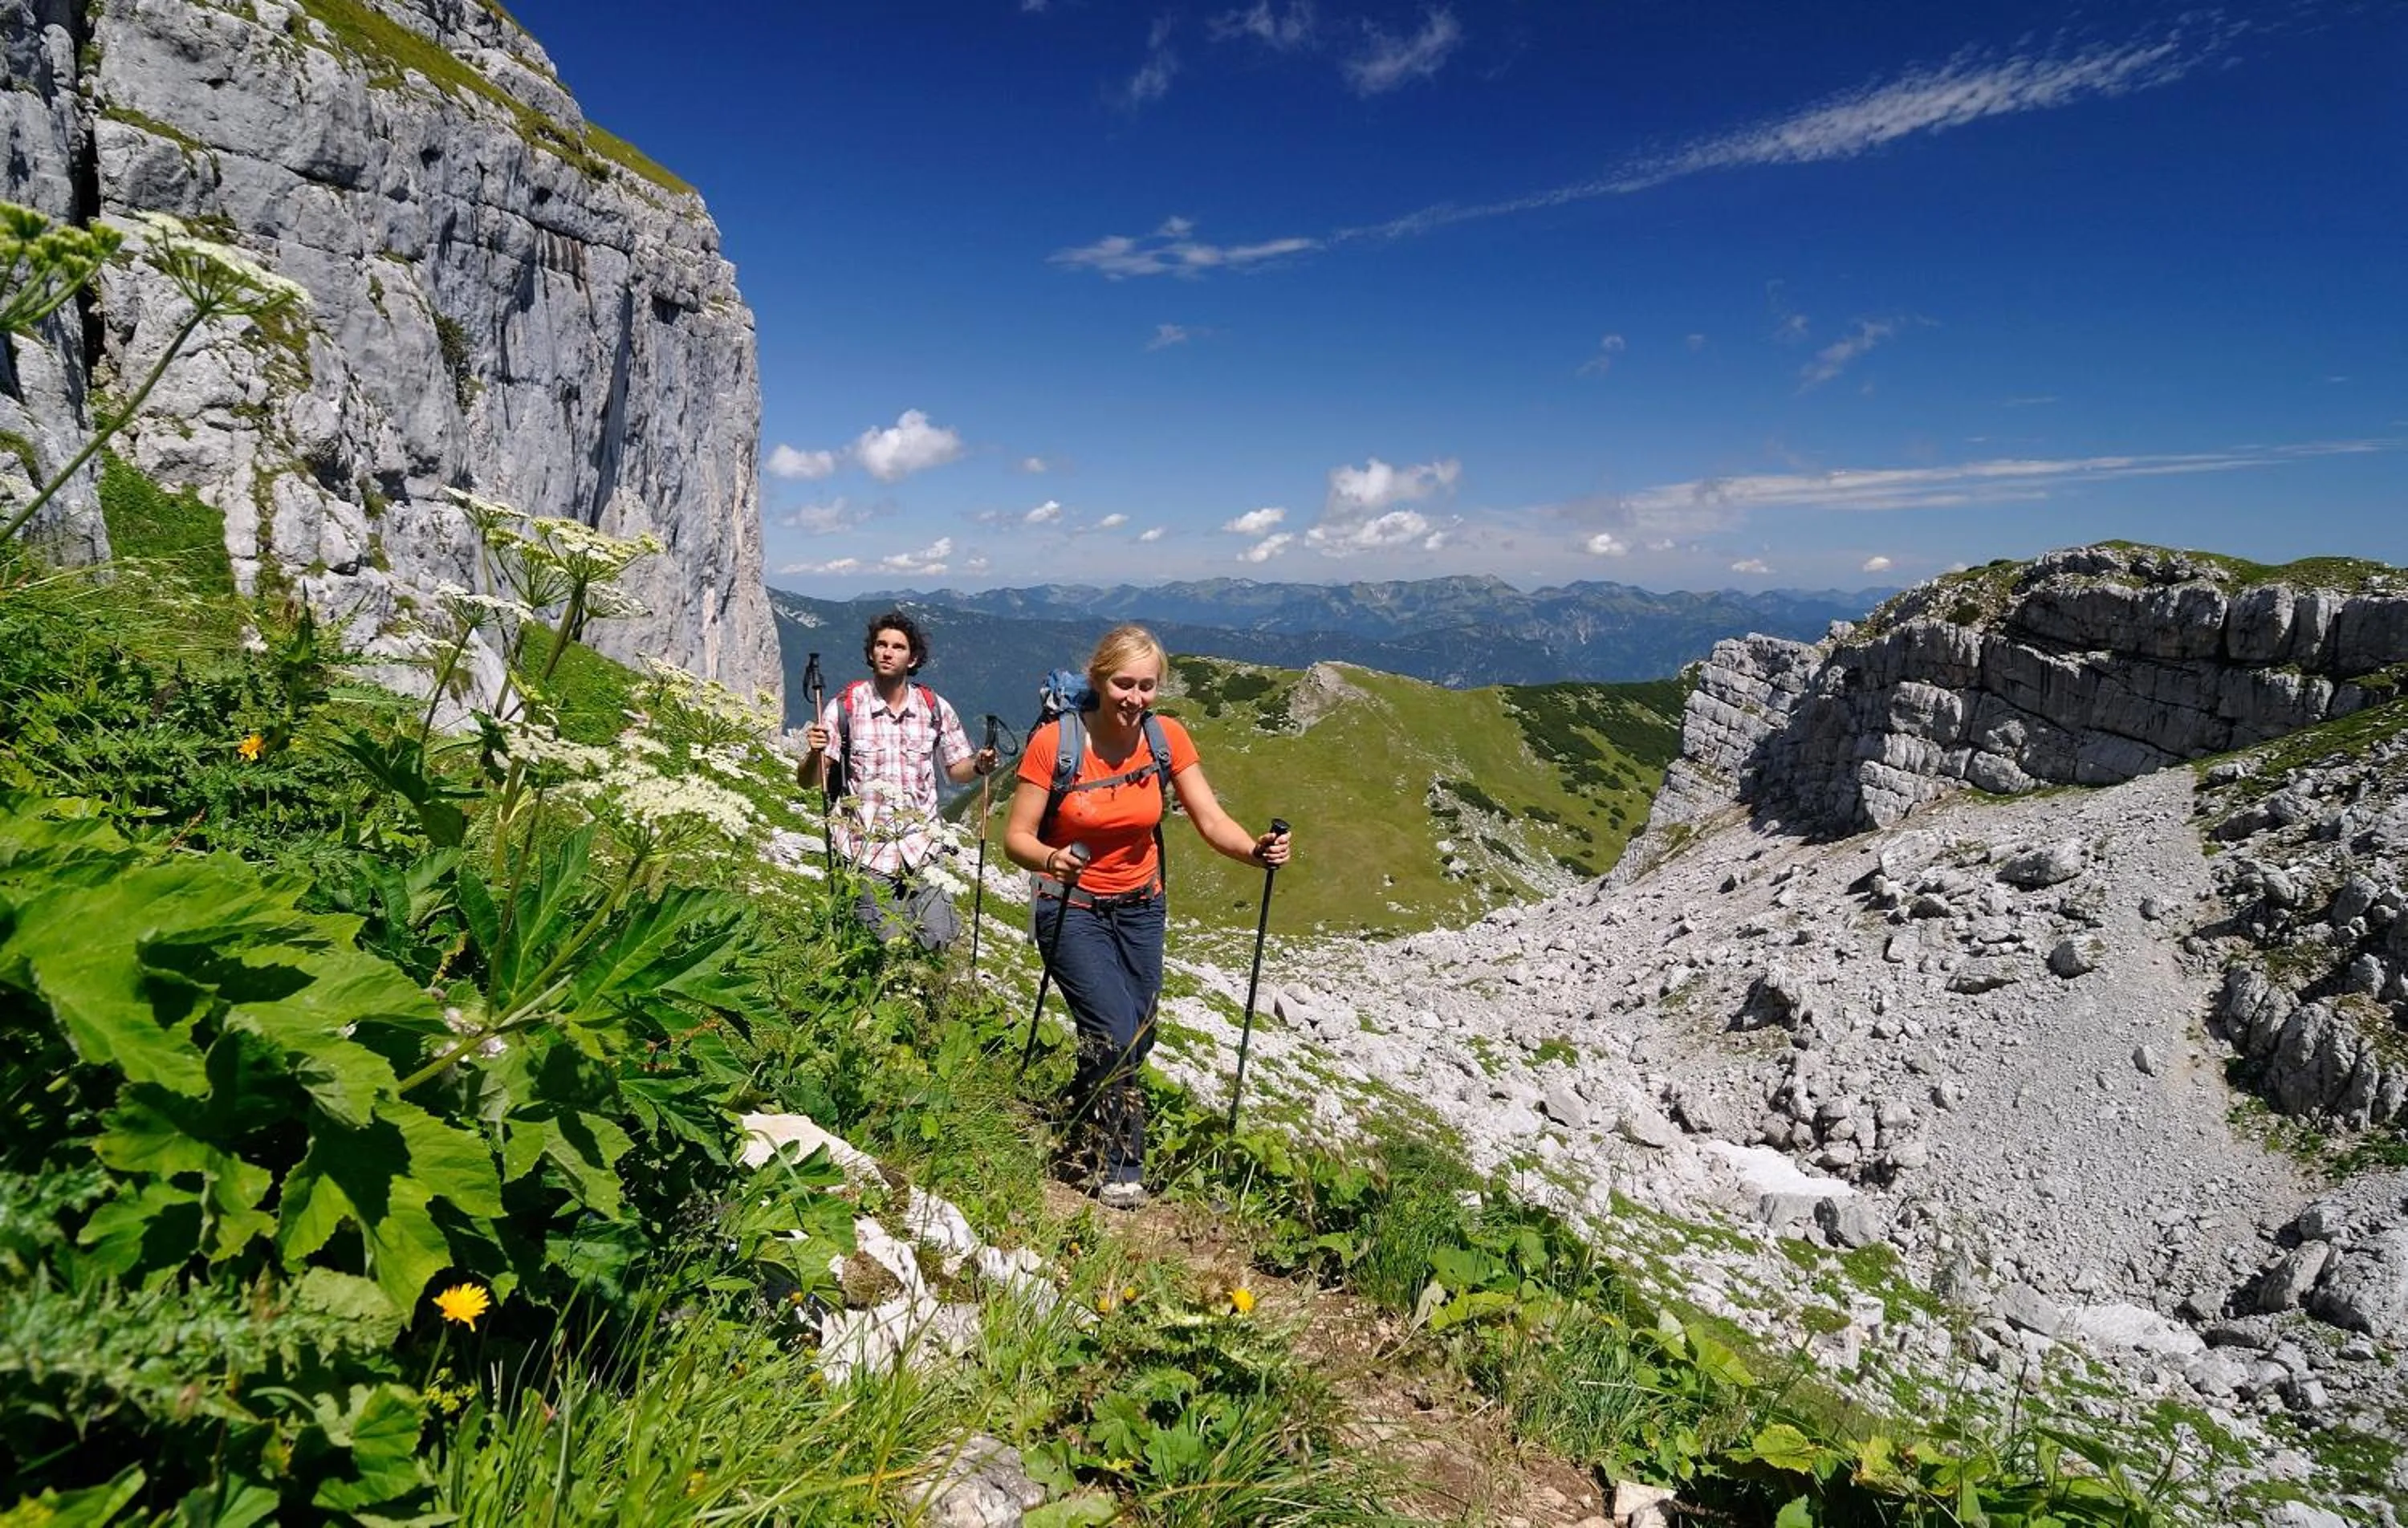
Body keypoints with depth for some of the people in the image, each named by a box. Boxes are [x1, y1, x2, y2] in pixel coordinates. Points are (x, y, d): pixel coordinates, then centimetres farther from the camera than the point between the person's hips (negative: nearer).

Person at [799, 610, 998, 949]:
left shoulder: (935, 708, 3)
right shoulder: (845, 706, -3)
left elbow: (956, 768, 14)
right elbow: (808, 781, -3)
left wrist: (978, 765, -7)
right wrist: (815, 753, -25)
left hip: (921, 847, 2)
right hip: (866, 851, -2)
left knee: (939, 940, -4)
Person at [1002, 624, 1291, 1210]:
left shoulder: (1168, 738, -10)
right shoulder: (1054, 741, -20)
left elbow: (1211, 820, -13)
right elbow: (1016, 837, -16)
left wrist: (1257, 849, -33)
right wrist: (1051, 859, -38)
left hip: (1140, 908, 4)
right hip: (1072, 909, -4)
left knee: (1138, 1040, 11)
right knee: (1115, 1033, -13)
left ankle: (1078, 1120, 40)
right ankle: (1119, 1166, 11)